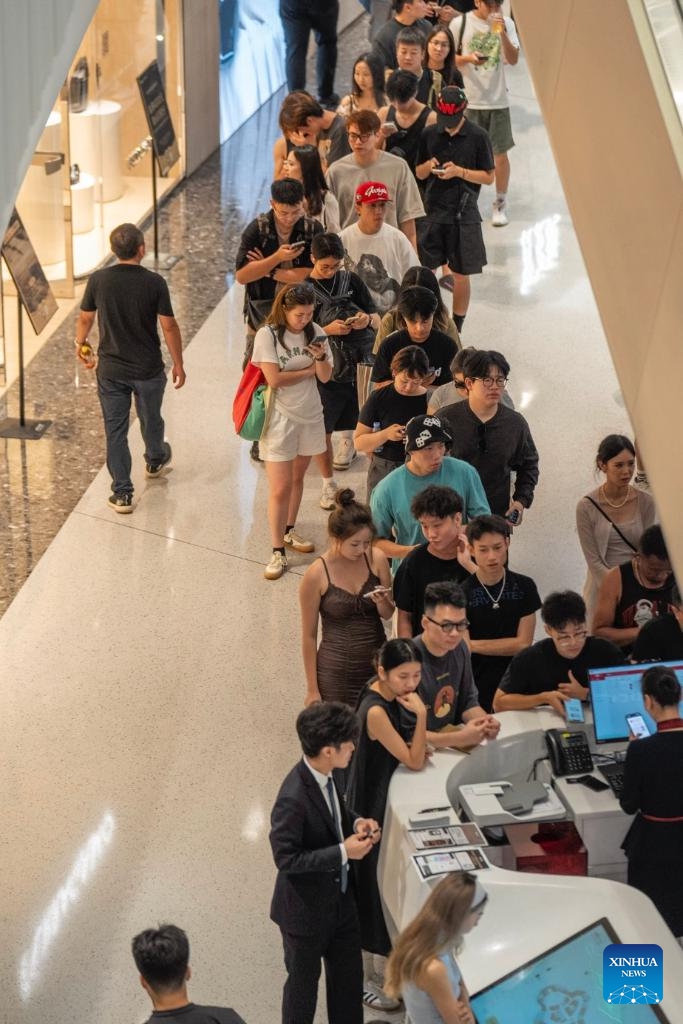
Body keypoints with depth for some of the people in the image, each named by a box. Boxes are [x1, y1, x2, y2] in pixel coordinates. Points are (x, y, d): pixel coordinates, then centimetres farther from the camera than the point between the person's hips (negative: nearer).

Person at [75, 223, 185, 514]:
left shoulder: (98, 280, -11)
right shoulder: (154, 282, -15)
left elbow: (85, 319, 1)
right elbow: (169, 326, -11)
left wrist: (80, 344, 22)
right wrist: (178, 363, 1)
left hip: (111, 370, 0)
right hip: (149, 369, 0)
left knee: (115, 430, 8)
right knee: (151, 419, 25)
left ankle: (122, 493, 9)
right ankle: (155, 462, 52)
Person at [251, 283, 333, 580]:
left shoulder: (315, 332, 0)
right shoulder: (267, 335, -13)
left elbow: (325, 377, -1)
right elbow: (274, 379, -19)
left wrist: (321, 357, -22)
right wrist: (308, 370, -8)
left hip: (310, 415, 5)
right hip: (280, 418, -5)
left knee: (297, 477, 18)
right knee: (280, 488, -6)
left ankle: (288, 531, 36)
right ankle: (277, 552, 0)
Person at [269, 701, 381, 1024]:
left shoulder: (325, 774, -10)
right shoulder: (293, 800, -34)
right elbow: (286, 859, -27)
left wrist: (357, 822, -8)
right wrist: (343, 853, -28)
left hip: (339, 894, 8)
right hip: (306, 907, -8)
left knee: (348, 972, 23)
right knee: (303, 980, 16)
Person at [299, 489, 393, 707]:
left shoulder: (377, 560, -6)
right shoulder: (316, 575, -15)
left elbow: (388, 615, 8)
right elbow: (309, 636, -6)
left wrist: (382, 603, -16)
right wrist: (312, 689, -3)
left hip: (377, 663, 3)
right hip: (336, 671, -3)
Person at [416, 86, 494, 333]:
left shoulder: (477, 136, -6)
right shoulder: (429, 134, 3)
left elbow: (488, 177, -2)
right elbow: (419, 174, 12)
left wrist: (459, 171, -16)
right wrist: (429, 165, -11)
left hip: (463, 213, -2)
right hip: (432, 210, 2)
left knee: (461, 275, 6)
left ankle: (456, 330, 17)